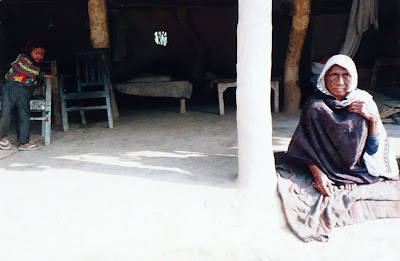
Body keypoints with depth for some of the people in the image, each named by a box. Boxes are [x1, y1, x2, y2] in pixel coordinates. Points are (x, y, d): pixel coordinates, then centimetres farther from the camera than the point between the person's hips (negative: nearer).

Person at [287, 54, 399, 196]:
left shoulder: (364, 100, -1)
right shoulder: (315, 104, -6)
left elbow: (375, 148, -2)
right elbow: (306, 146, -8)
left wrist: (375, 118, -16)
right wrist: (318, 174, -20)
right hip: (325, 163, 0)